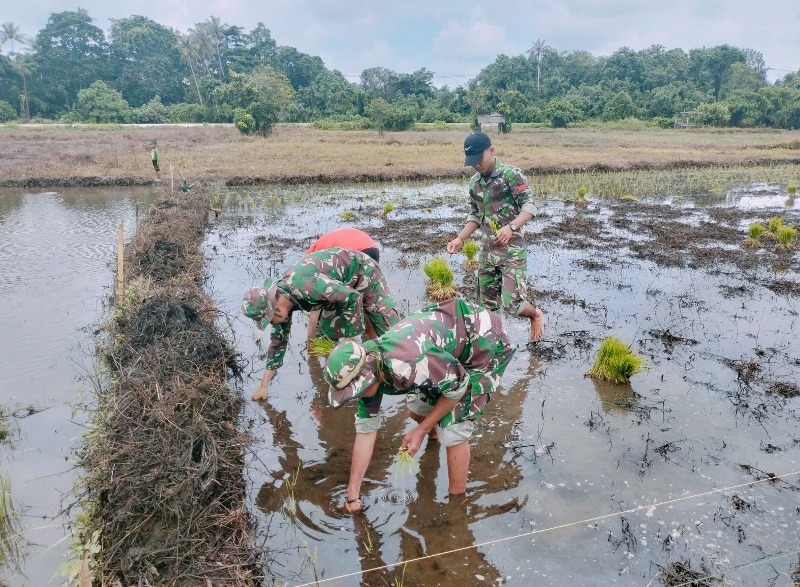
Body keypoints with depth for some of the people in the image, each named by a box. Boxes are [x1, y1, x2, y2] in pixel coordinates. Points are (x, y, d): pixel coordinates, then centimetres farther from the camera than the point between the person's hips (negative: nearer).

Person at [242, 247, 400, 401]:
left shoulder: (305, 286, -38)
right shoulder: (281, 299, -11)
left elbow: (353, 298, -32)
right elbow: (279, 340, 2)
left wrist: (350, 336, -23)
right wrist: (263, 385, 6)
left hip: (362, 271, -7)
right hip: (343, 285, 7)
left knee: (389, 329, -9)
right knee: (327, 328, 0)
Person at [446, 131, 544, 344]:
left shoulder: (511, 174, -10)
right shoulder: (474, 182, 10)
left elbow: (530, 207, -14)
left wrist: (511, 227, -30)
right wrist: (460, 239, 4)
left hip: (512, 248, -6)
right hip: (487, 249, 6)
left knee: (511, 303, -12)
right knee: (487, 304, 9)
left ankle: (536, 314, 21)